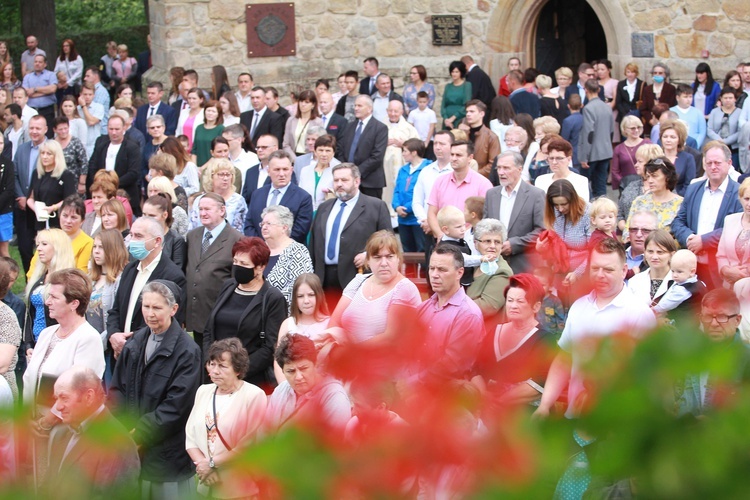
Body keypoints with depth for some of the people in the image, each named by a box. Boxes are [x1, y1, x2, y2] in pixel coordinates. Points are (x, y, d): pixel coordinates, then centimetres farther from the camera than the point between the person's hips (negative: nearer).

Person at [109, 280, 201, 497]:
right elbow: (117, 389, 9)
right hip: (131, 448, 5)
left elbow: (175, 407, -15)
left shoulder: (187, 352, -10)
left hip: (167, 453, -5)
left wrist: (139, 434, -14)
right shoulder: (135, 342, 9)